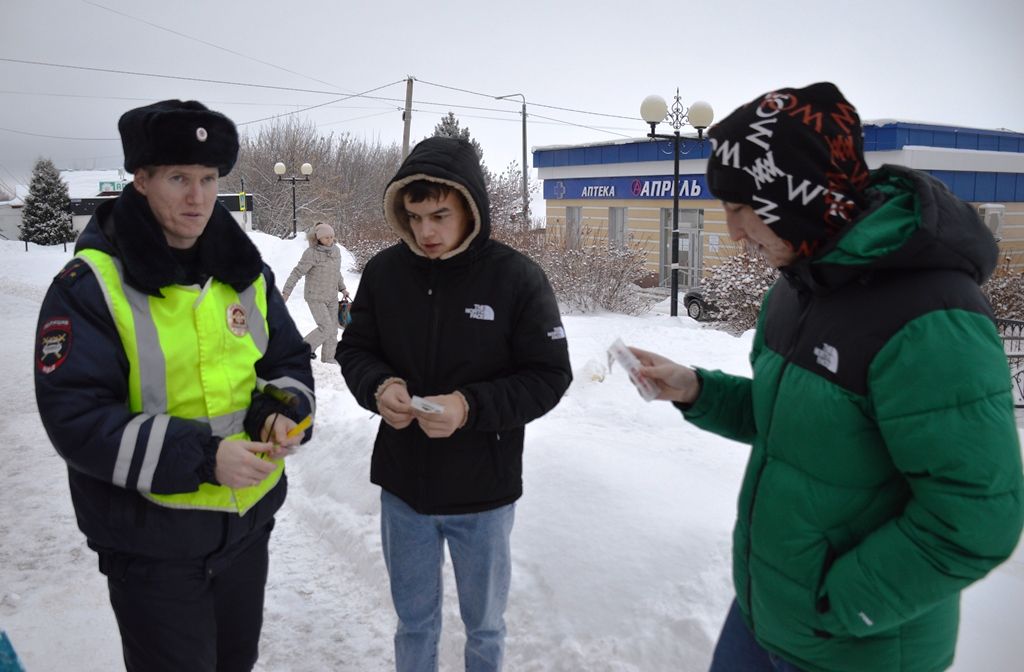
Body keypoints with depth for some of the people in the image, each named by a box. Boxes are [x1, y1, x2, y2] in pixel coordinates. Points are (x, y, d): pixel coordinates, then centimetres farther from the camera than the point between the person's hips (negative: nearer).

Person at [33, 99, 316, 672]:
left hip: (248, 523, 6)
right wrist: (200, 457, -26)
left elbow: (290, 360, 10)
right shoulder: (91, 284, -15)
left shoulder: (245, 270, 2)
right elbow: (75, 418, -18)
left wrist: (285, 412, -13)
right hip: (151, 541, -5)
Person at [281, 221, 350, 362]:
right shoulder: (311, 253, -18)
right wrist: (286, 292, -20)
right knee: (326, 327, -13)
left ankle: (328, 360, 18)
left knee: (333, 330, 8)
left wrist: (342, 288, 20)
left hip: (332, 297, 7)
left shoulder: (335, 250, 3)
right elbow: (297, 273, -17)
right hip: (315, 297, -7)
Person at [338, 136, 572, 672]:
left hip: (483, 492, -2)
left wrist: (471, 406, -26)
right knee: (414, 621, 22)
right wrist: (378, 385, -18)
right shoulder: (384, 271, -6)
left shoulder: (517, 278, -15)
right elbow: (354, 348, 4)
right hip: (402, 487, 2)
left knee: (484, 625, 20)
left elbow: (549, 376, -12)